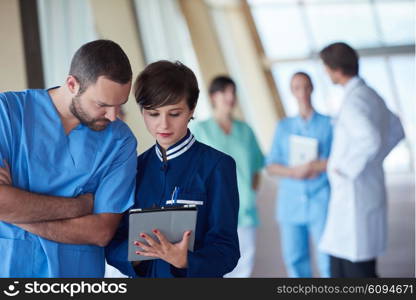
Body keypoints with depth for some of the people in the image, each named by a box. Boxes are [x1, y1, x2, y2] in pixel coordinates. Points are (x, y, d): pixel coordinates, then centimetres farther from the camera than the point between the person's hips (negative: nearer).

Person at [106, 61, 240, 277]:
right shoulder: (136, 166, 1)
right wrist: (137, 252, -23)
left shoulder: (216, 165, -11)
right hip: (143, 275, 3)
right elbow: (114, 246, -2)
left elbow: (226, 250, -14)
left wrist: (184, 261, -31)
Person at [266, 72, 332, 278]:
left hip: (321, 201, -3)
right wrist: (294, 172, -12)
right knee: (294, 257, 5)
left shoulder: (329, 123, 5)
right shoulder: (283, 127, 12)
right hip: (291, 201, 3)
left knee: (327, 258, -7)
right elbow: (271, 166, 7)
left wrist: (319, 166, -16)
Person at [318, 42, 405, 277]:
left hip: (355, 197, -10)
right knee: (340, 268, 17)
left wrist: (347, 168, -21)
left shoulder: (353, 101, -19)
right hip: (367, 194, 10)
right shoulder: (371, 95, 12)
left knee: (359, 272, 0)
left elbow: (371, 141, -35)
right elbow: (396, 131, 26)